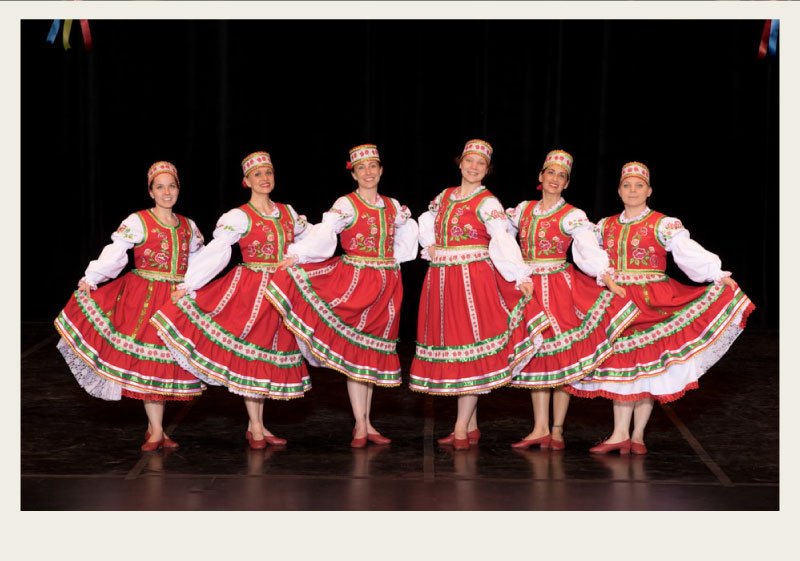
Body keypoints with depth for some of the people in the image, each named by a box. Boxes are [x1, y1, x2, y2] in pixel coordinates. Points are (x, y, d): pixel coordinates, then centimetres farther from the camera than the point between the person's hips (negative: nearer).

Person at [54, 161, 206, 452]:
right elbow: (115, 253, -14)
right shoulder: (138, 221, -4)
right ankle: (156, 431, 0)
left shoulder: (188, 227, 12)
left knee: (168, 360, 4)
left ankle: (154, 427, 15)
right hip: (143, 296, -4)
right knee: (147, 360, -6)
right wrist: (91, 278, -24)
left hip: (177, 300, 4)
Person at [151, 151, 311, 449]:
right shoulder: (239, 217, -8)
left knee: (268, 355, 9)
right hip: (250, 289, -5)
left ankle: (258, 426, 17)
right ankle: (255, 428, 7)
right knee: (250, 353, -1)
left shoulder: (288, 212, 8)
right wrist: (187, 285, -21)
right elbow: (215, 253, -15)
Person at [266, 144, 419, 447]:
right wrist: (297, 255, -35)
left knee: (374, 351, 9)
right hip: (353, 282, -5)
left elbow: (405, 237, 24)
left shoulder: (393, 206, 10)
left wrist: (392, 261, 8)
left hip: (386, 284, 5)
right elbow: (324, 234, -21)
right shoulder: (346, 204, -6)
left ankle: (367, 423, 17)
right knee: (355, 349, -6)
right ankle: (360, 426, -2)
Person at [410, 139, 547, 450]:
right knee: (448, 345, 6)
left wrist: (521, 276, -24)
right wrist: (430, 246, 7)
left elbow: (503, 241, -14)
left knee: (470, 349, -7)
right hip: (441, 281, 6)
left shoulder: (487, 202, -4)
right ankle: (471, 427, 14)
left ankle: (461, 429, -4)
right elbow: (426, 224, 27)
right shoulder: (445, 196, 14)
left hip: (474, 280, -6)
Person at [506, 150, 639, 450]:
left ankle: (557, 430, 8)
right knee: (535, 357, 7)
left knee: (561, 356, -1)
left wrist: (608, 279, -29)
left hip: (559, 288, -4)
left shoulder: (572, 216, -6)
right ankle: (540, 429, 13)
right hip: (529, 289, 4)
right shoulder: (523, 210, 9)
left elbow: (590, 250, -18)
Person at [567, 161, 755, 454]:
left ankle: (638, 435, 7)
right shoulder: (605, 226, 11)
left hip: (652, 304, -4)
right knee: (619, 364, 3)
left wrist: (719, 274, -26)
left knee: (646, 364, -1)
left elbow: (688, 251, -15)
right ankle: (620, 434, 8)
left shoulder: (663, 224, -3)